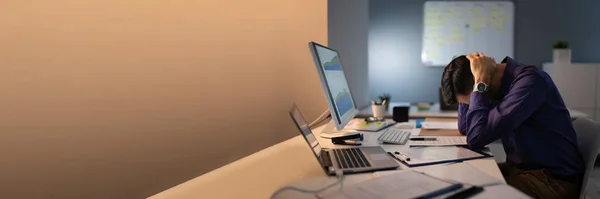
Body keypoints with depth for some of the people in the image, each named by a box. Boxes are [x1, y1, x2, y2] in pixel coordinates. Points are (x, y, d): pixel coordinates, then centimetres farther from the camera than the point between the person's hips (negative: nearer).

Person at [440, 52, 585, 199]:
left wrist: (480, 82, -22)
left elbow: (476, 138, -30)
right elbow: (464, 128, 9)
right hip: (520, 168, 8)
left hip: (554, 180, -8)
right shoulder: (498, 82, 2)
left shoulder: (530, 81, -23)